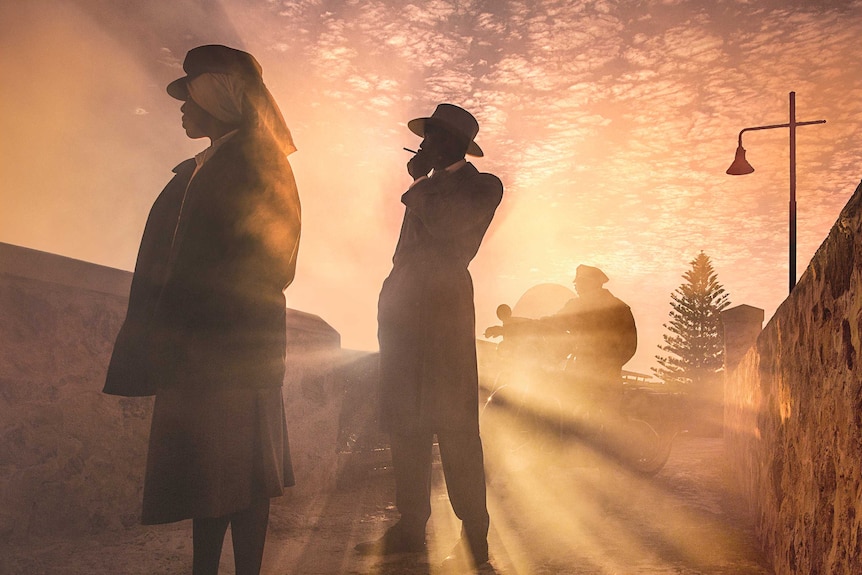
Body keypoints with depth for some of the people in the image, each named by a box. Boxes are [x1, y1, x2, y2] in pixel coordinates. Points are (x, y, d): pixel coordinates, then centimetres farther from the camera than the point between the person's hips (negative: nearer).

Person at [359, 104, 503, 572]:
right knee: (403, 418, 6)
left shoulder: (482, 187, 3)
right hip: (403, 301, 8)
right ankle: (411, 527, 14)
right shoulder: (430, 187, 24)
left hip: (443, 304, -8)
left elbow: (447, 226, -14)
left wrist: (421, 188, -1)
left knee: (452, 422, -8)